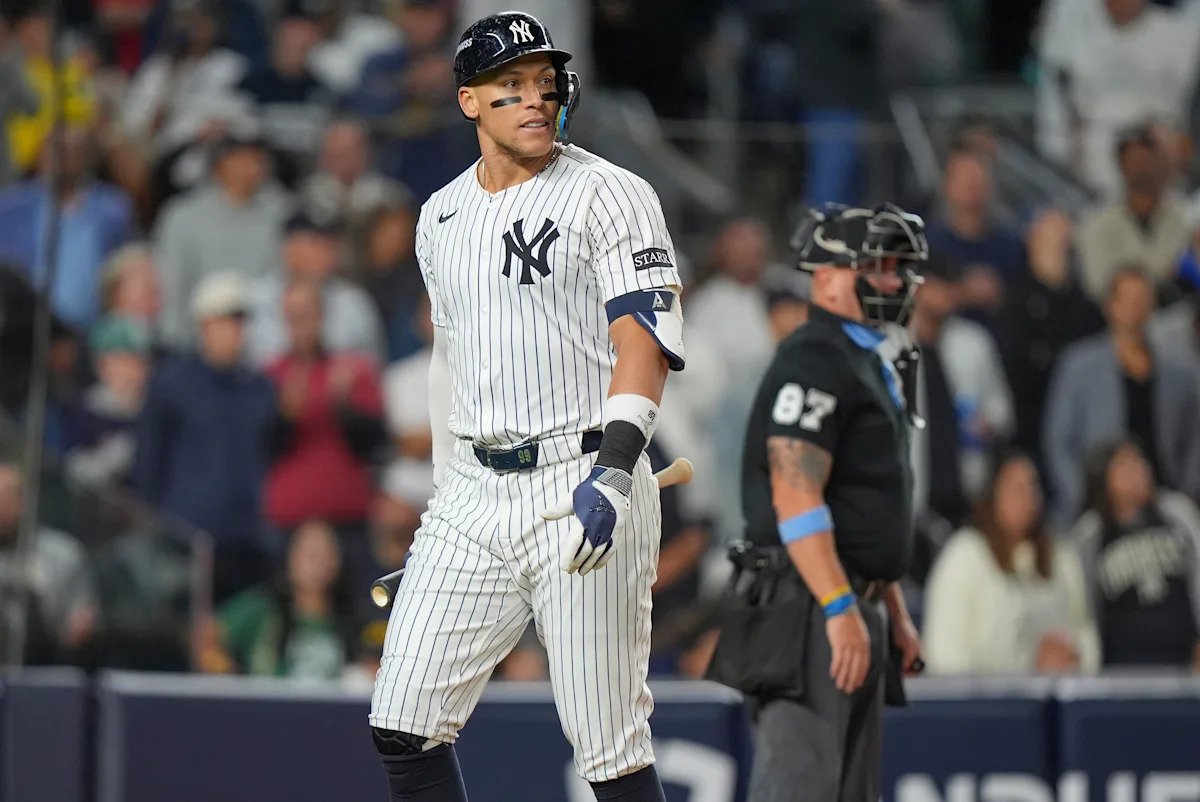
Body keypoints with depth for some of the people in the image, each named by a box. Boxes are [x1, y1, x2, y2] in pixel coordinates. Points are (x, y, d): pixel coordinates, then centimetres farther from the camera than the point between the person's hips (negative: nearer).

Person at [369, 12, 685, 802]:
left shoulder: (609, 195, -4)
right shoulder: (442, 216, 15)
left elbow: (644, 345, -14)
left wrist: (613, 474, -27)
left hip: (581, 488, -6)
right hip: (475, 498, 6)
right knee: (403, 726, 0)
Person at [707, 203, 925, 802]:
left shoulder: (873, 366, 22)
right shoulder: (814, 362, -12)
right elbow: (795, 498, -22)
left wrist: (895, 613, 23)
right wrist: (840, 608, -27)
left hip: (852, 603, 11)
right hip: (811, 603, -11)